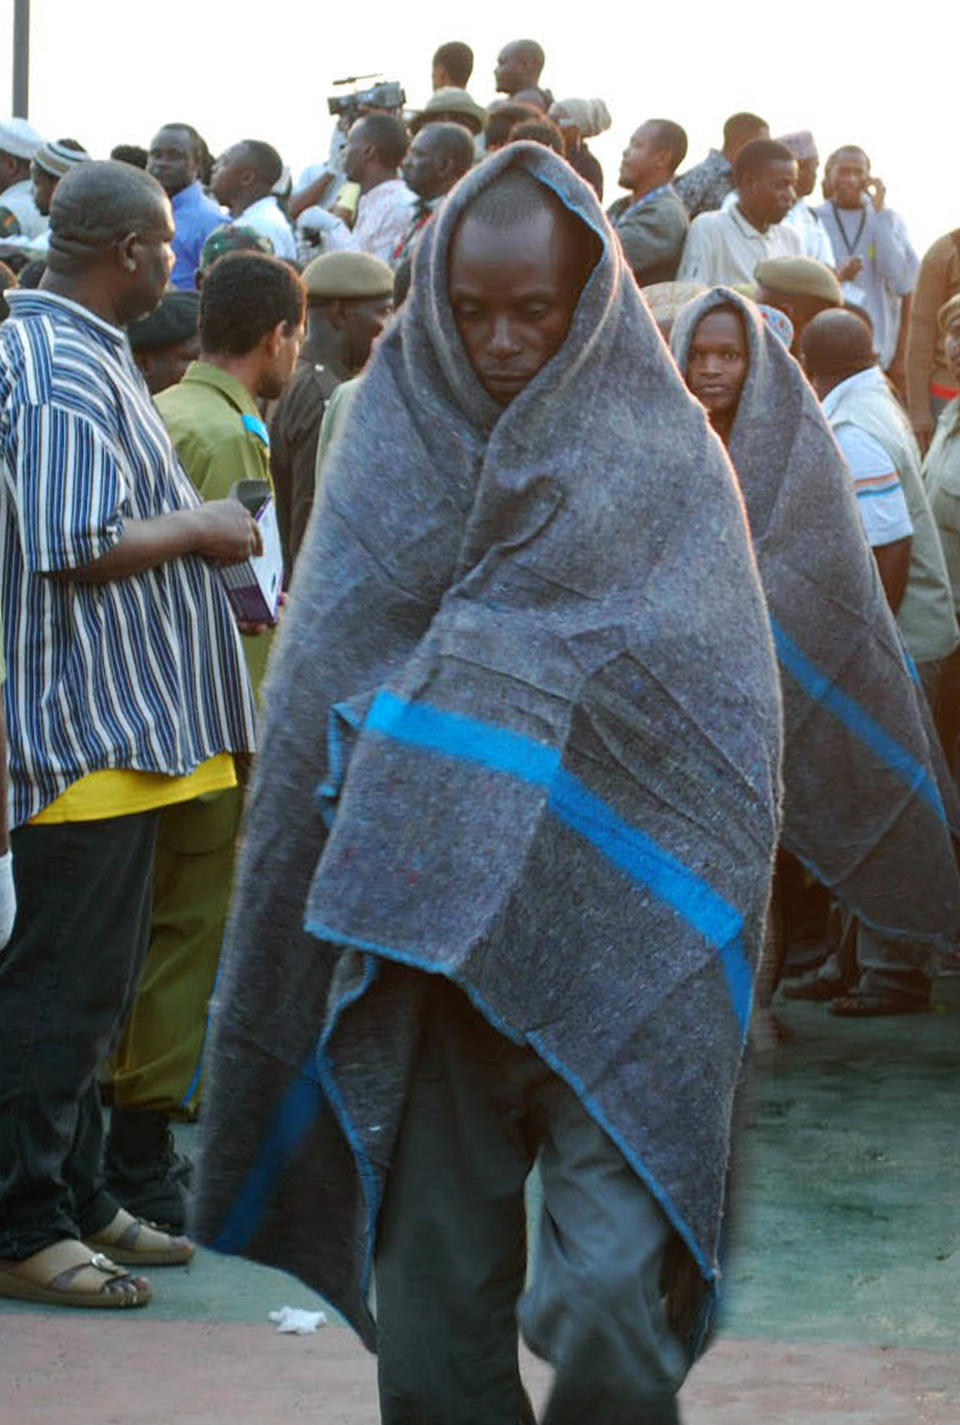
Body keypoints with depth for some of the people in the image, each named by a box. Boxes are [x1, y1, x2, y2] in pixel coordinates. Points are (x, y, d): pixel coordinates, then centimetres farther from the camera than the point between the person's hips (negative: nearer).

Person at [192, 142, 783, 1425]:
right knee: (438, 1285, 7)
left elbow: (725, 712, -4)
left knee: (612, 1293, -8)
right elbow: (318, 694, 4)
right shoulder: (392, 437, 5)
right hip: (422, 922, 2)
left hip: (614, 928, -2)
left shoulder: (662, 455, 0)